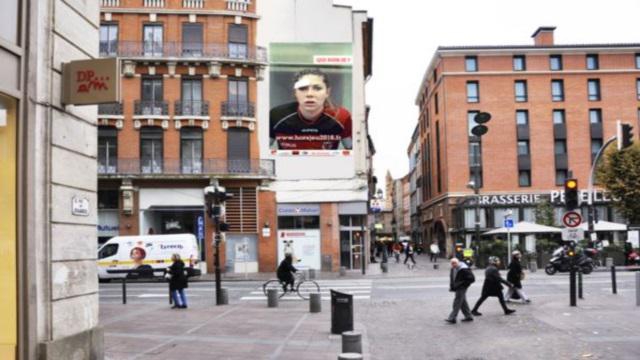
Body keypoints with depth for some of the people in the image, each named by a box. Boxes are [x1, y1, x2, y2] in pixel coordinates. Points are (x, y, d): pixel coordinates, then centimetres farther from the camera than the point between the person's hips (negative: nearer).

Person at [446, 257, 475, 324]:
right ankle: (468, 316, 24)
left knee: (457, 303, -8)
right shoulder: (453, 269, 7)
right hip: (457, 288, 9)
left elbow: (471, 278, -18)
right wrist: (452, 287, 11)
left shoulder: (464, 269, -20)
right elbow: (452, 278, 22)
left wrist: (463, 284, -16)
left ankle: (452, 318, -7)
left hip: (461, 288, -9)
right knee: (463, 302, 15)